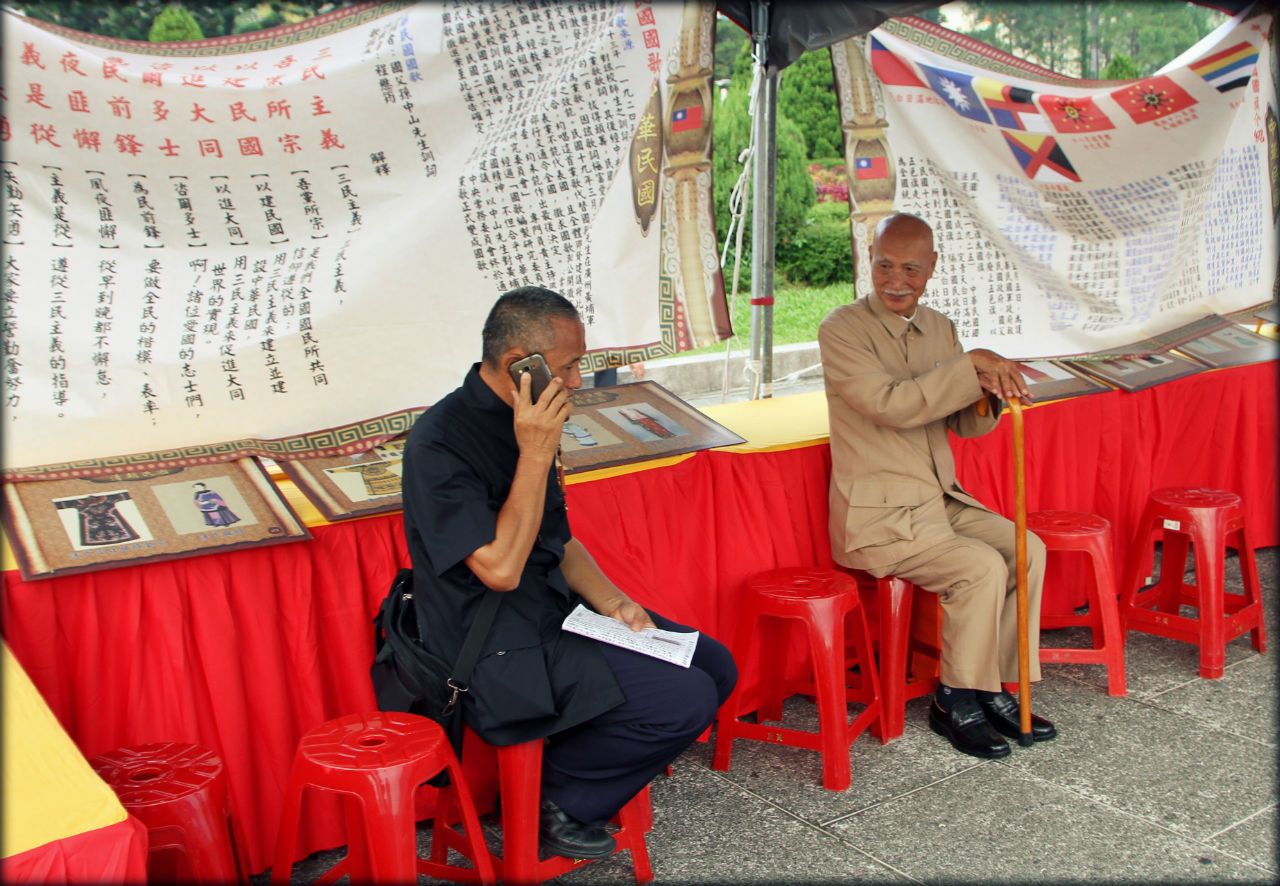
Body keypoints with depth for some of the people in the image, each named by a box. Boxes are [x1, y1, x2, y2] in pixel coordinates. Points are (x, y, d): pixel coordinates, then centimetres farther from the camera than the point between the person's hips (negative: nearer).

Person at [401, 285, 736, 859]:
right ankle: (554, 799, 2)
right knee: (686, 699, -18)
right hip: (495, 654, -9)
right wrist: (537, 454, -24)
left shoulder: (521, 423, 8)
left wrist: (613, 603, -1)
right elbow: (500, 567, -25)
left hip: (555, 613, 9)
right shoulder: (439, 444, -19)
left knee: (715, 666, 3)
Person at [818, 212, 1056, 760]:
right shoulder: (841, 330, -12)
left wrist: (989, 394, -12)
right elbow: (892, 405, -26)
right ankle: (955, 703, -2)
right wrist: (972, 365, -24)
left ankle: (997, 686, 6)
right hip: (877, 516, -7)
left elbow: (964, 425, 11)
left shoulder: (939, 328, 10)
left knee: (1027, 548, -7)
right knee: (982, 567, -21)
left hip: (940, 500, 7)